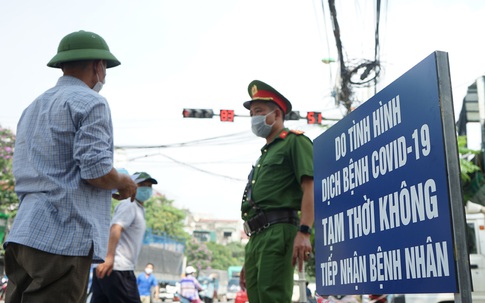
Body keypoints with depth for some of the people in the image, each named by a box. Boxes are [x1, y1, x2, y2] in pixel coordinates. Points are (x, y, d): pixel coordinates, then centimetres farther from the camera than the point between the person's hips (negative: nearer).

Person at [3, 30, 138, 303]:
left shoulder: (32, 108, 21)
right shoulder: (90, 102, -6)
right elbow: (96, 170, -16)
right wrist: (125, 184, 4)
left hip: (24, 234, 8)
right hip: (64, 238, -8)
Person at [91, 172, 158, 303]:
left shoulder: (138, 209, 26)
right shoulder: (129, 205, -5)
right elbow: (115, 228, -21)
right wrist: (109, 257, -34)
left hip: (108, 266, 9)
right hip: (117, 268, -9)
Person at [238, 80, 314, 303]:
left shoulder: (295, 142, 4)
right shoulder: (265, 154, 29)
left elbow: (310, 187, -10)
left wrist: (304, 232, -23)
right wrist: (249, 260, 24)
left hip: (278, 232, -9)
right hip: (256, 236, 9)